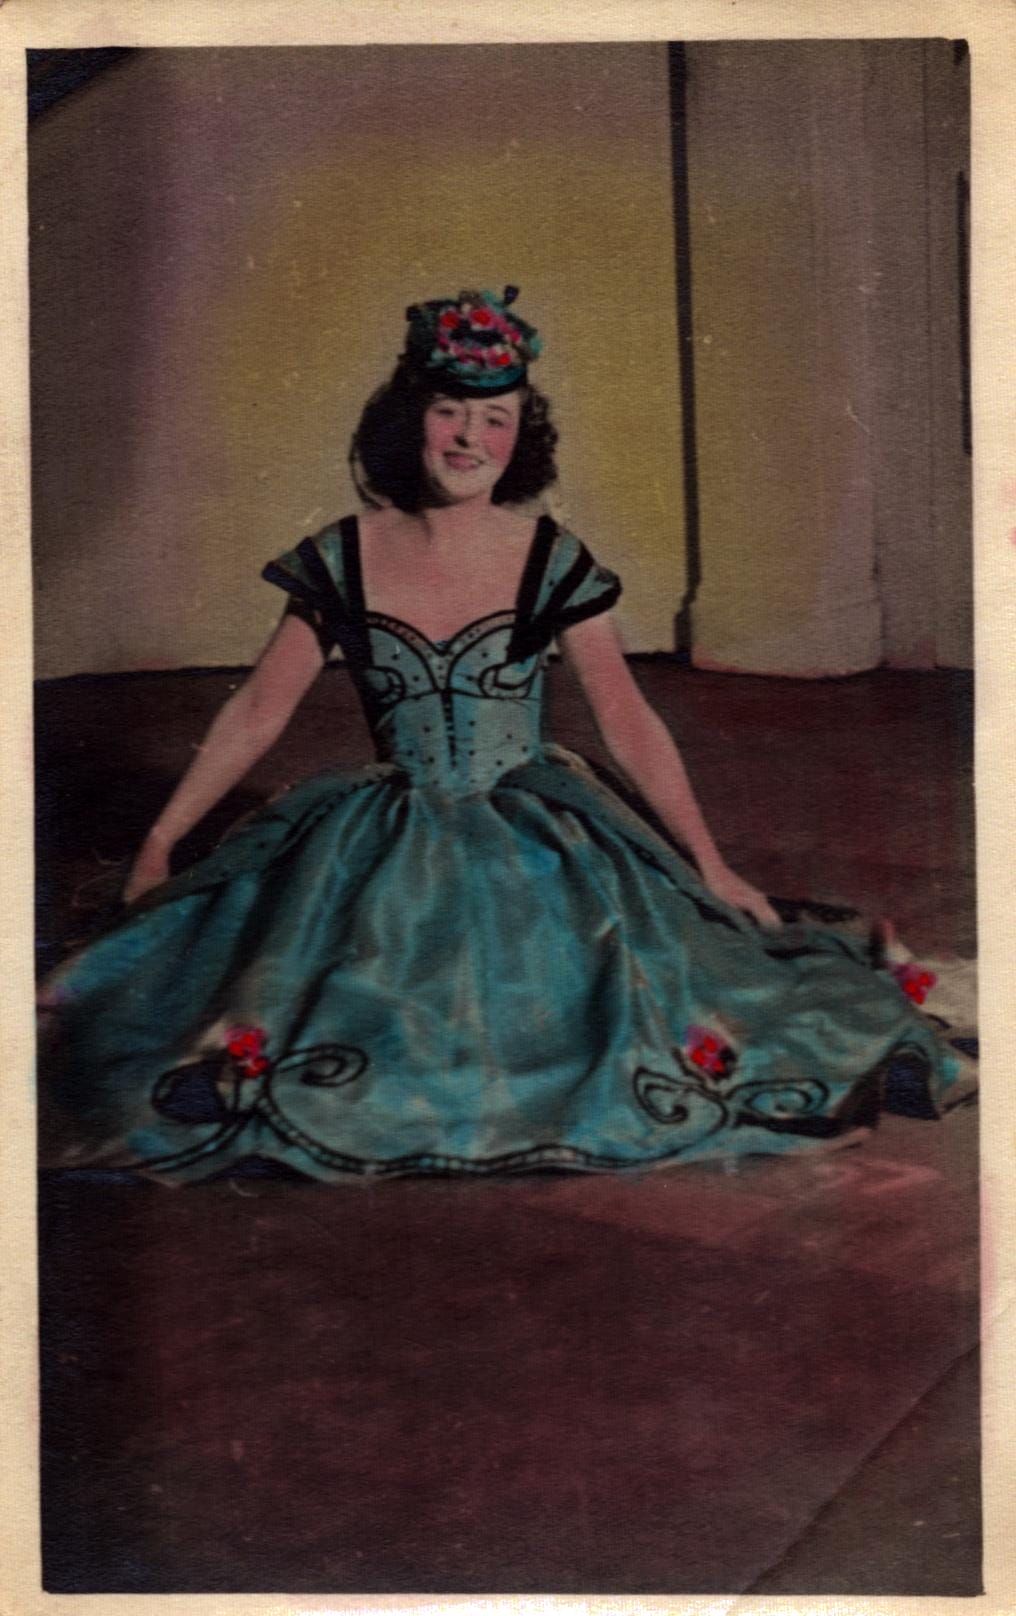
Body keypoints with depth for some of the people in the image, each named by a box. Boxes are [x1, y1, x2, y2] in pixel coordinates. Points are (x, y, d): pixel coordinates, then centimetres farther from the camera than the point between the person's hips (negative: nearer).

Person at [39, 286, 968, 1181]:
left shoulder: (554, 563, -4)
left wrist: (712, 867, -2)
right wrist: (161, 841, 6)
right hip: (388, 853, 0)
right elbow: (258, 712, 4)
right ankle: (229, 1058, -2)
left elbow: (628, 721, -1)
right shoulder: (341, 562, -2)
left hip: (538, 841, 0)